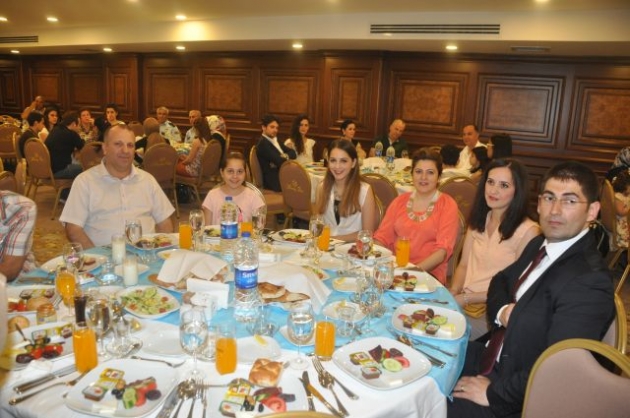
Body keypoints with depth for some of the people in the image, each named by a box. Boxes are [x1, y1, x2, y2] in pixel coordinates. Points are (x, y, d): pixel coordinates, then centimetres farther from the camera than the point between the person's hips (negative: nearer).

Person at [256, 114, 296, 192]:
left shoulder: (275, 140, 18)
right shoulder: (263, 143, -11)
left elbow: (293, 153, 10)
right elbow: (280, 161, -20)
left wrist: (286, 156, -11)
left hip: (282, 176, 9)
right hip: (274, 181, -9)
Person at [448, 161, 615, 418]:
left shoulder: (588, 281, -27)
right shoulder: (539, 245, 2)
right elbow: (501, 280, 17)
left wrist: (494, 393, -20)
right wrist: (502, 310, -6)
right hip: (496, 357, 8)